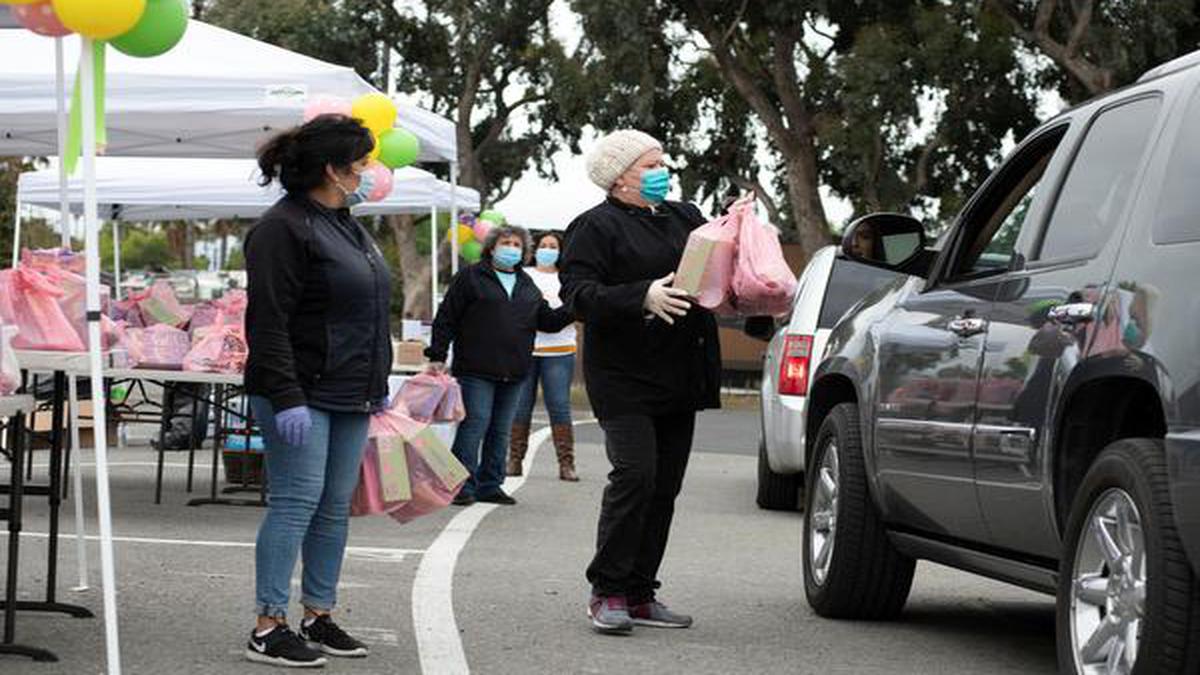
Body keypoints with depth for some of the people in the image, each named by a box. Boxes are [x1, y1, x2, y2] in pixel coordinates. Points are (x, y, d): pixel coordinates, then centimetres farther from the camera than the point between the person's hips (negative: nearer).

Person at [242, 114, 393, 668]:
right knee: (297, 501, -10)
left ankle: (319, 617, 17)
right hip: (303, 394, -9)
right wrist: (286, 397, -24)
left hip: (349, 398, 9)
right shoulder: (283, 228, -12)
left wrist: (378, 386, 24)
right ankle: (268, 629, -7)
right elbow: (268, 323, -18)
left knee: (336, 506, 9)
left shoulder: (346, 226, 17)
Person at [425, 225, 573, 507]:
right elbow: (446, 318, -2)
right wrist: (437, 356, -8)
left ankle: (490, 485, 15)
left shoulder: (527, 285, 18)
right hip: (476, 370, -6)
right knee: (475, 425, -10)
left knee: (501, 431, 8)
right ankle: (463, 485, -4)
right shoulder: (470, 277, 1)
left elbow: (548, 320, 17)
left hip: (513, 374, 6)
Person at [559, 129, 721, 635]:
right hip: (625, 379, -7)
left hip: (679, 381, 7)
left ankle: (639, 593, 12)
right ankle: (607, 592, -9)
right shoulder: (595, 227, -3)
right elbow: (578, 295, -14)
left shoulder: (684, 218, 18)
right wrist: (642, 296, -28)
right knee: (635, 475, -17)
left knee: (664, 488, 6)